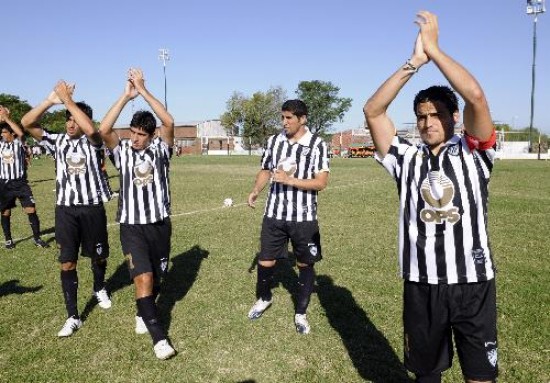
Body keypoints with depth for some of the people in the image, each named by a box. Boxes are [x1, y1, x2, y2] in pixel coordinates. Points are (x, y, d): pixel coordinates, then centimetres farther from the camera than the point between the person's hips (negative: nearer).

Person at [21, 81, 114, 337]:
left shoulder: (92, 142, -3)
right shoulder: (57, 141, 5)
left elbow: (90, 129, -28)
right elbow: (26, 123, -5)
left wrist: (68, 99, -22)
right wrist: (51, 100, -15)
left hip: (92, 208, -2)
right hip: (65, 209, 2)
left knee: (98, 256, 15)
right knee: (67, 263, 0)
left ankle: (99, 289, 45)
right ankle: (73, 317, 8)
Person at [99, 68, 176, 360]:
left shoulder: (160, 149, 0)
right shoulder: (122, 150, -1)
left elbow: (169, 122, -18)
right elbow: (103, 130, -20)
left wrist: (143, 90, -18)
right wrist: (126, 95, -19)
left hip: (160, 223, 2)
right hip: (132, 226, -2)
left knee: (157, 277, 14)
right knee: (143, 277, -16)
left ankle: (143, 314, 42)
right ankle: (158, 337, -9)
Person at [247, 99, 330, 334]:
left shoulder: (317, 145, -8)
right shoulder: (273, 141, 4)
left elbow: (321, 182, -12)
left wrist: (290, 180, -21)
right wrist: (255, 191, -3)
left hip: (304, 217, -2)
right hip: (274, 214, 3)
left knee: (305, 264, 9)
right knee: (265, 262, 9)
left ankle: (300, 313, 28)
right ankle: (264, 298, 39)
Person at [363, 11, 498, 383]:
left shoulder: (473, 152, 0)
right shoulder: (406, 158, 4)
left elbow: (476, 97, -16)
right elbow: (373, 111, -5)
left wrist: (433, 48, -10)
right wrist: (414, 61, -10)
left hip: (473, 281, -1)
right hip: (421, 283, 2)